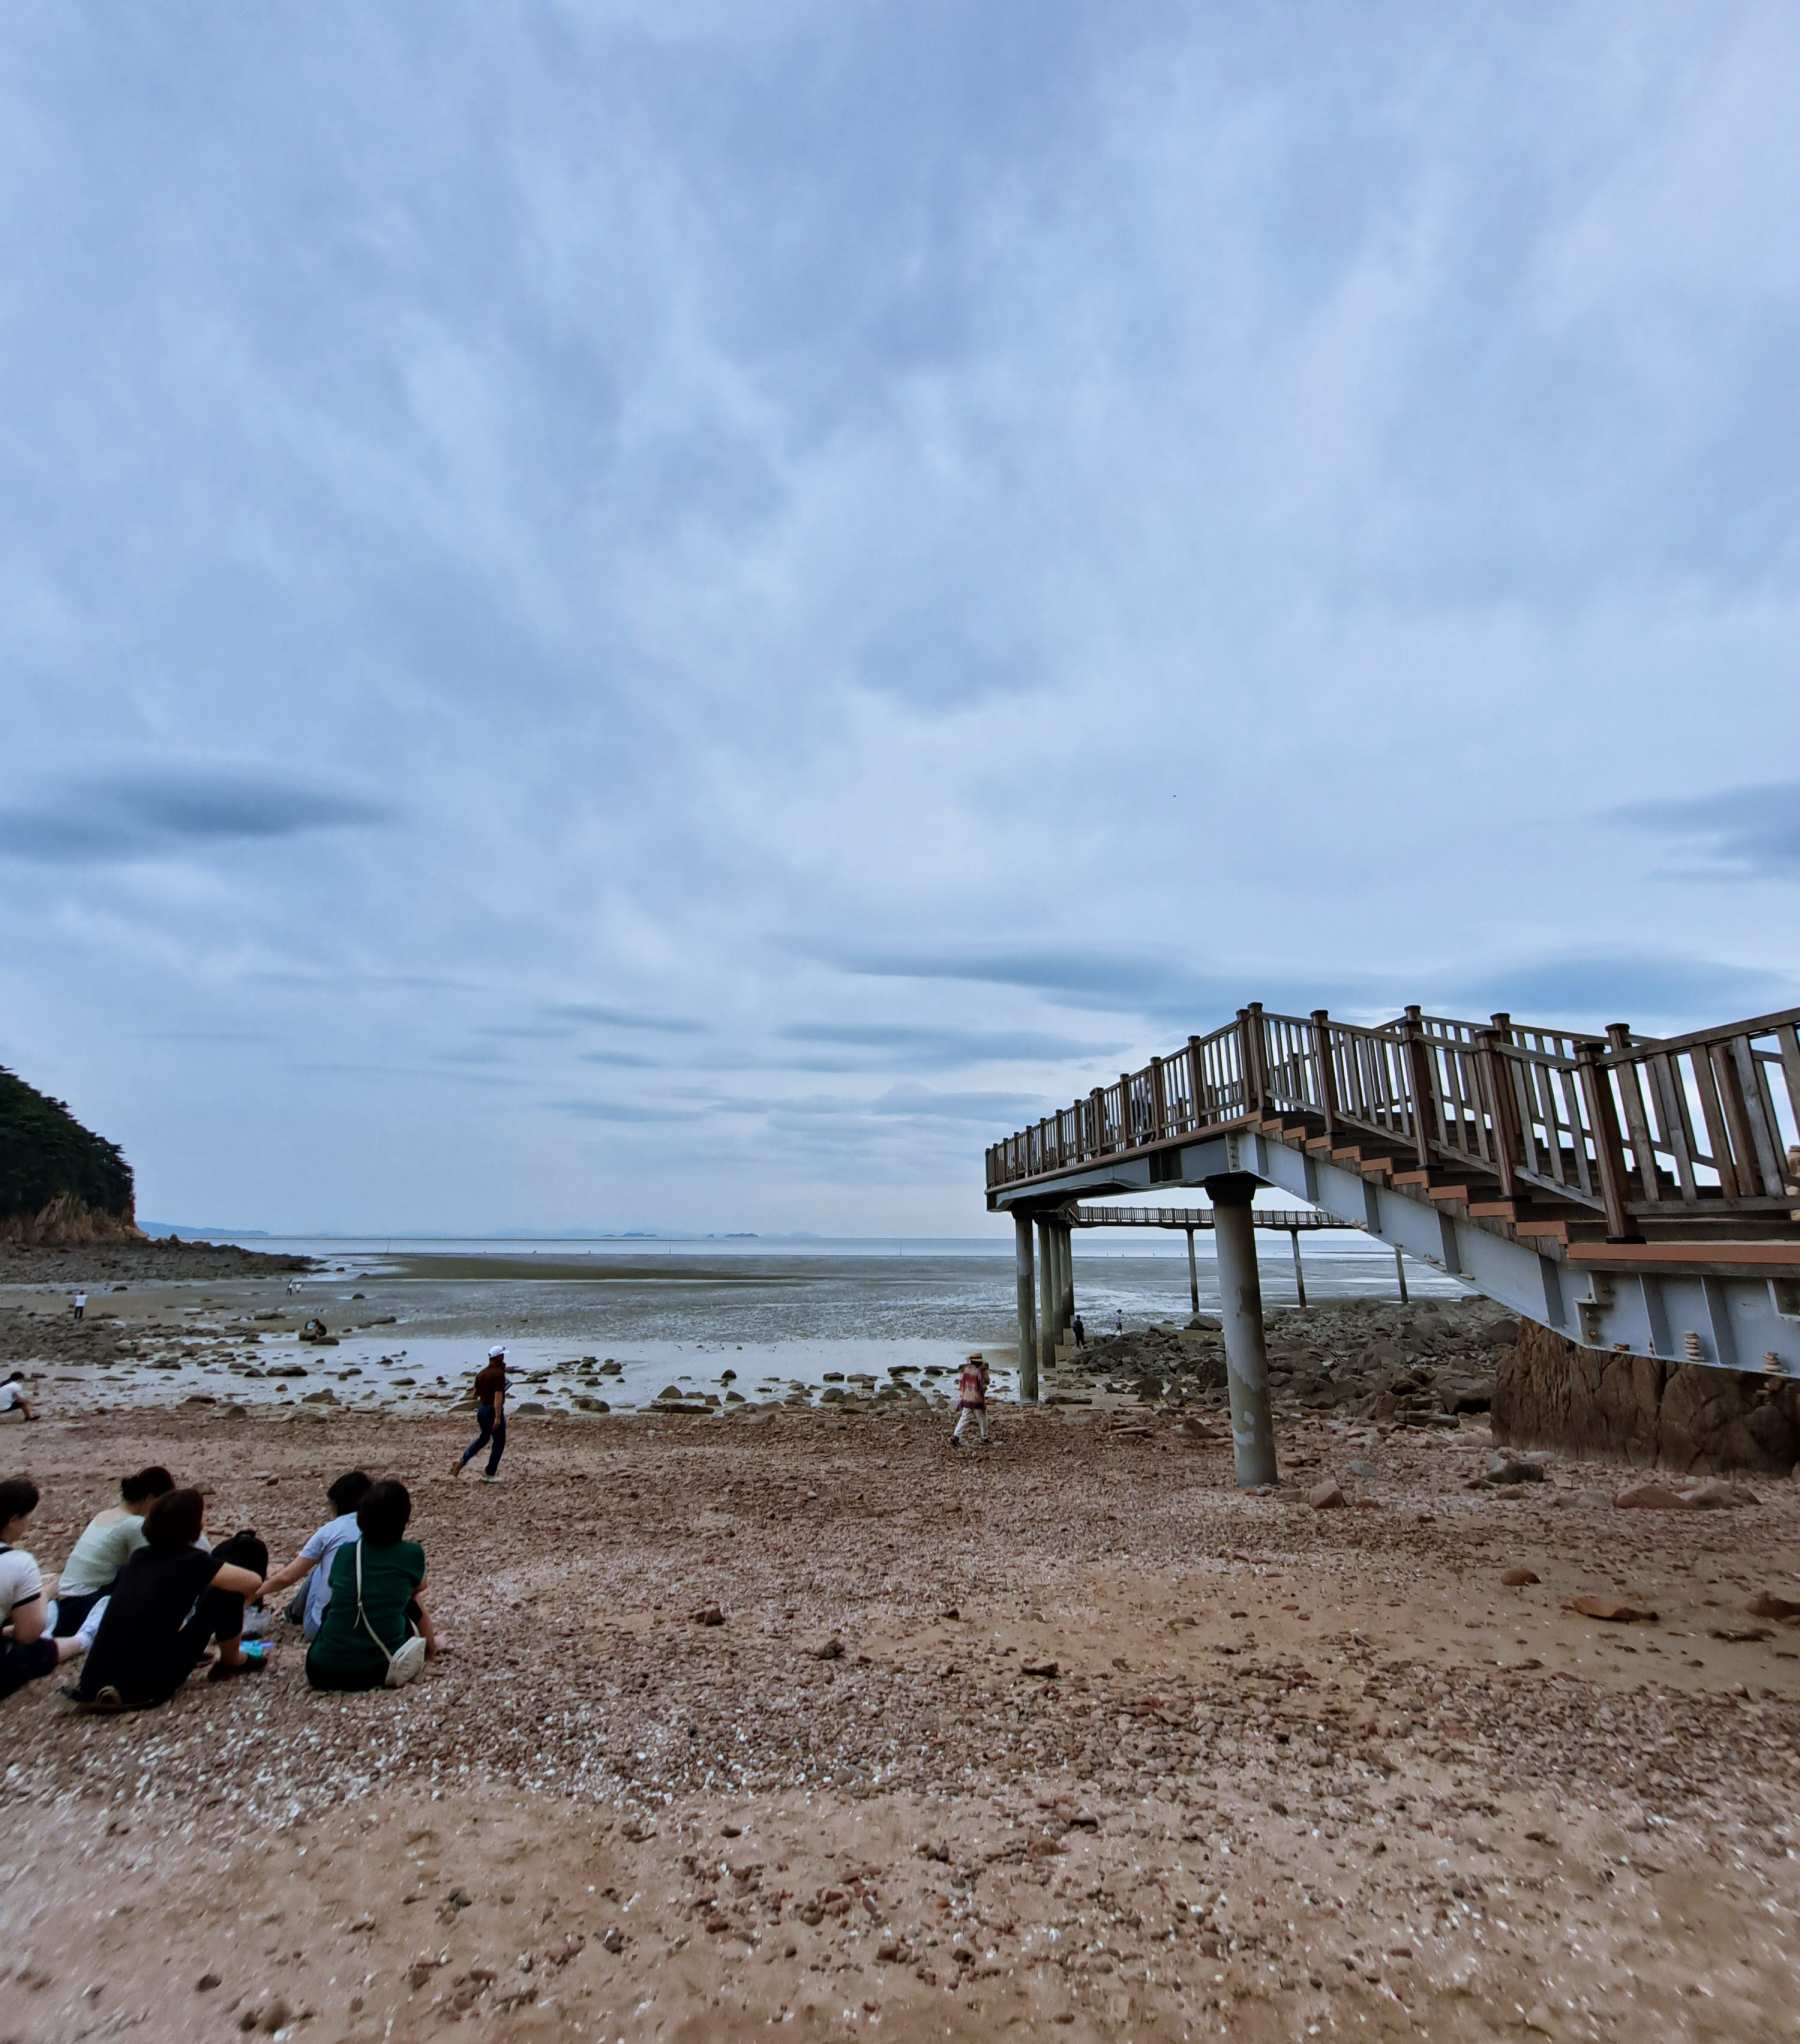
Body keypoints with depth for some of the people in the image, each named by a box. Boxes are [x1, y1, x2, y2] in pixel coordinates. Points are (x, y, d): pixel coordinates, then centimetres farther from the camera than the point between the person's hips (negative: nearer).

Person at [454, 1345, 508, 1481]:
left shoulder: (481, 1373, 5)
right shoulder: (499, 1373, -18)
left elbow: (475, 1394, 15)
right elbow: (498, 1396, -25)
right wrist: (498, 1417, -27)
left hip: (481, 1409, 7)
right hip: (493, 1411, -7)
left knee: (484, 1436, 28)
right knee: (499, 1442, 7)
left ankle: (463, 1461, 15)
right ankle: (489, 1474, 12)